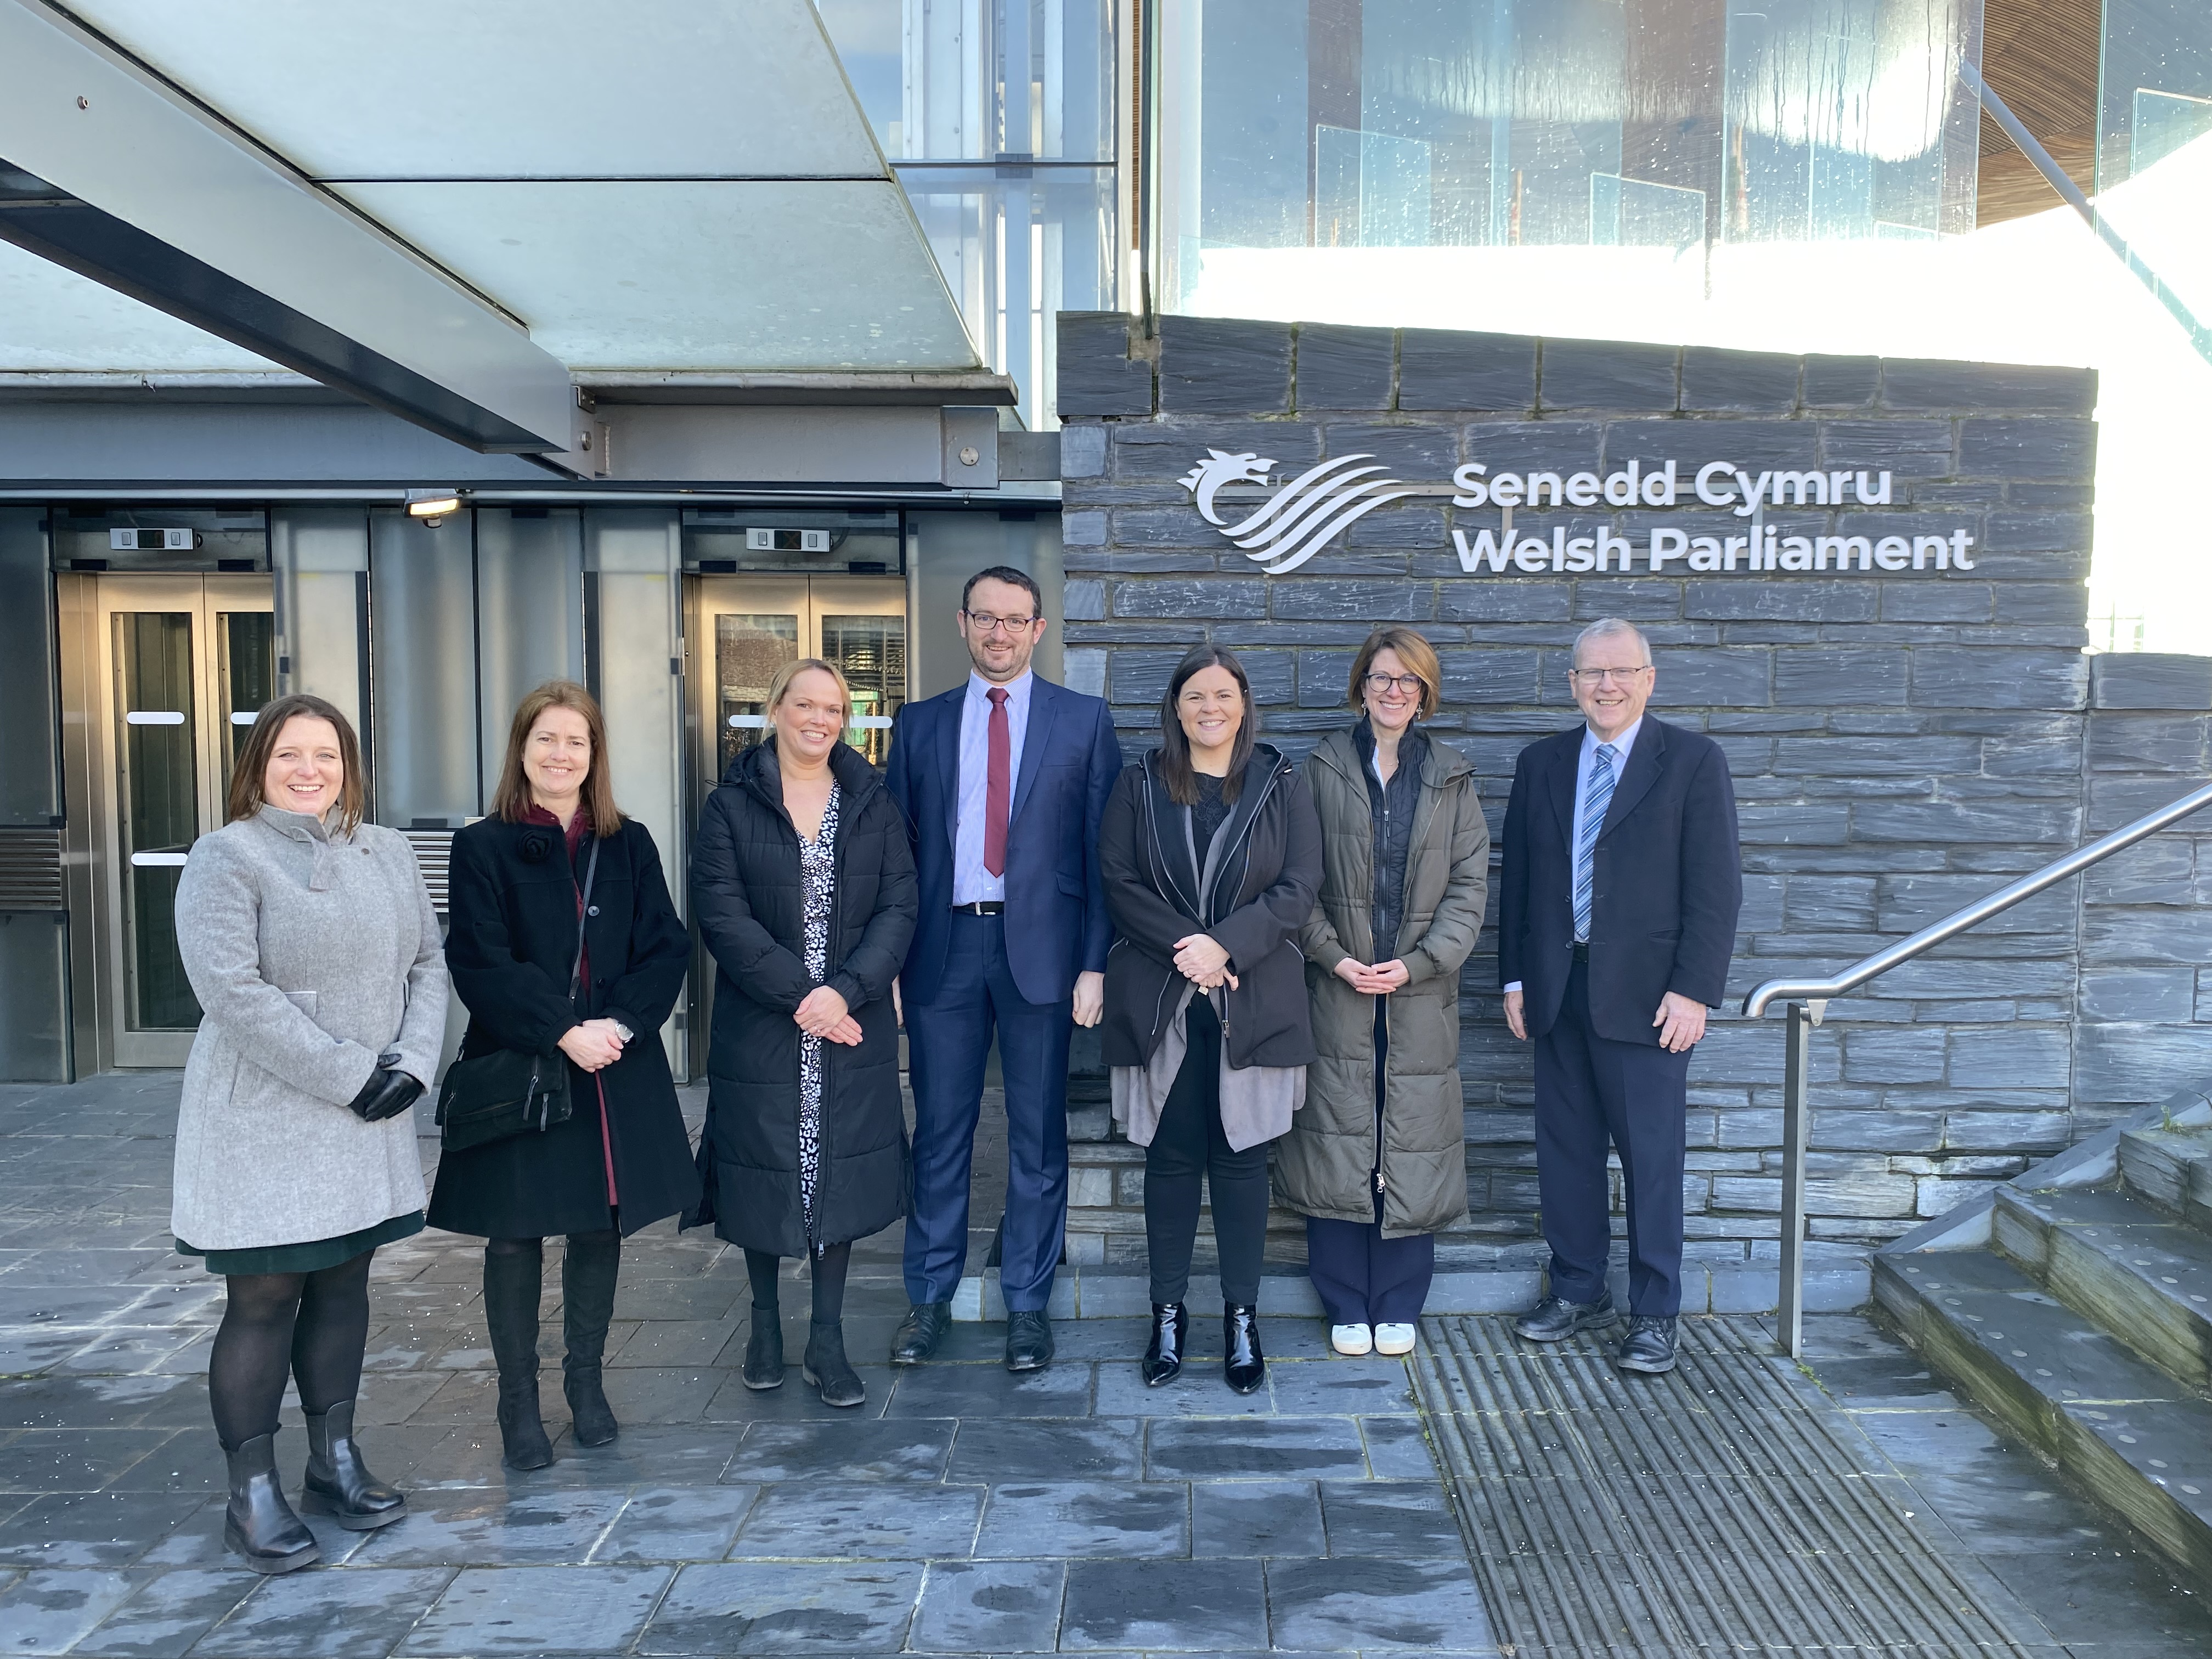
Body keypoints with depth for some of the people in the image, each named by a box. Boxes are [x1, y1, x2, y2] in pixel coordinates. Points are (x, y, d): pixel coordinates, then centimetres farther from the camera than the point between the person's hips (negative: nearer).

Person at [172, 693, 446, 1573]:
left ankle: (335, 1459, 27)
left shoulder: (388, 854, 9)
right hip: (264, 1118, -5)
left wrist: (411, 1061, -6)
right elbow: (230, 988, -18)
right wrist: (349, 1074, -18)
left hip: (368, 1118, 5)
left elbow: (427, 961, 10)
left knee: (344, 1283, 13)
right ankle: (252, 1493, 14)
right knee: (264, 1300, 1)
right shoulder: (228, 857, -9)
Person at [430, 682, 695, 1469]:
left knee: (600, 1225, 11)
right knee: (516, 1234, 5)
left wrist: (620, 1024, -13)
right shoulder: (483, 848, -2)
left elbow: (667, 948, 2)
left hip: (618, 1073, 3)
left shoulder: (629, 845, 7)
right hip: (516, 1071, -3)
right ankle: (519, 1402, 18)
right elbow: (480, 964, -9)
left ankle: (587, 1383, 28)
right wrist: (564, 1033, -17)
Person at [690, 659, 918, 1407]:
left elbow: (899, 906, -2)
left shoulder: (873, 803, 5)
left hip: (852, 1028, 1)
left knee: (840, 1173, 5)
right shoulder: (732, 805, -1)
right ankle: (765, 1320, 28)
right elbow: (723, 916, -9)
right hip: (760, 1029, -1)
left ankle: (828, 1340, 17)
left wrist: (846, 991, -15)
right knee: (765, 1170, 7)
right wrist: (798, 995, -16)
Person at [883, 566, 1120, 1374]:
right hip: (944, 947, 2)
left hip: (1040, 946, -1)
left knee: (1037, 1133, 7)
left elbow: (1102, 847, 1)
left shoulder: (1084, 720, 4)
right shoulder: (921, 723, 10)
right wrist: (889, 960, 1)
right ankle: (930, 1297, 23)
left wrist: (1095, 963, -7)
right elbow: (897, 845, 8)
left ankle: (1028, 1303, 20)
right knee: (939, 1130, 9)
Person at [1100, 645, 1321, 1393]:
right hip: (1160, 1000, 1)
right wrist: (1185, 948, -14)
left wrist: (1225, 945, -15)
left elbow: (1298, 888, -3)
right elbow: (1120, 881, -2)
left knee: (1242, 1156, 5)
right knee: (1170, 1156, 7)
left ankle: (1241, 1317, 18)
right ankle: (1168, 1314, 19)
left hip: (1253, 1000, 0)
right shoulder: (1140, 784, 6)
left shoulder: (1281, 785, 4)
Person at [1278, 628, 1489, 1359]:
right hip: (1338, 990, -1)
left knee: (1410, 1147, 4)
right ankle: (1347, 1307, 15)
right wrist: (1335, 957, -11)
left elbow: (1469, 886, 2)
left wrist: (1415, 963, -9)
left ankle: (1398, 1307, 18)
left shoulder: (1454, 779, 8)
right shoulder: (1322, 770, 4)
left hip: (1421, 992, 1)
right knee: (1338, 1141, 2)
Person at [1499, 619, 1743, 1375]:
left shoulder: (1694, 761, -2)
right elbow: (1516, 878, 12)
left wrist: (1693, 990, -12)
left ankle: (1654, 1313, 16)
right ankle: (1578, 1291, 27)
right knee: (1565, 1148, 11)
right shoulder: (1540, 764, 10)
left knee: (1652, 1156, 3)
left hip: (1644, 993, -4)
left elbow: (1716, 887, -6)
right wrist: (1515, 976, 7)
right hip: (1557, 989, 4)